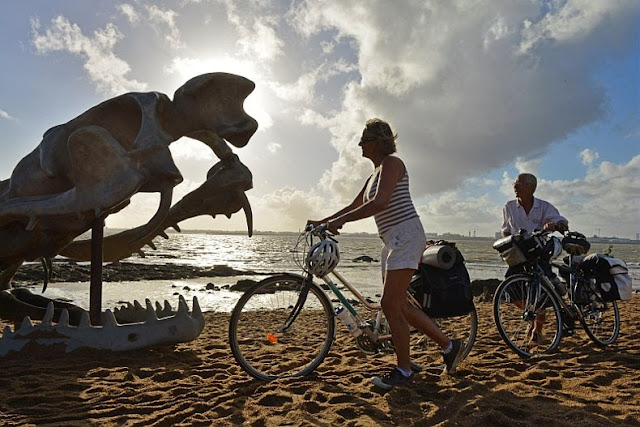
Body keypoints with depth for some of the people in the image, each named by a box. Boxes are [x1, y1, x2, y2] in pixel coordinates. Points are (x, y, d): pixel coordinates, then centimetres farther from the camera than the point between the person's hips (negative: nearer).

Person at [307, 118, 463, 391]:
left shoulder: (391, 164, -10)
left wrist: (341, 221, -23)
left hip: (405, 237, -10)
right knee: (399, 306, 10)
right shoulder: (374, 174, 19)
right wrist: (323, 221, 15)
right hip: (392, 241, 10)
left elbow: (379, 203, -24)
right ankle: (448, 345, 24)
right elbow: (354, 206, 23)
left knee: (390, 305, -8)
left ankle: (403, 371, 8)